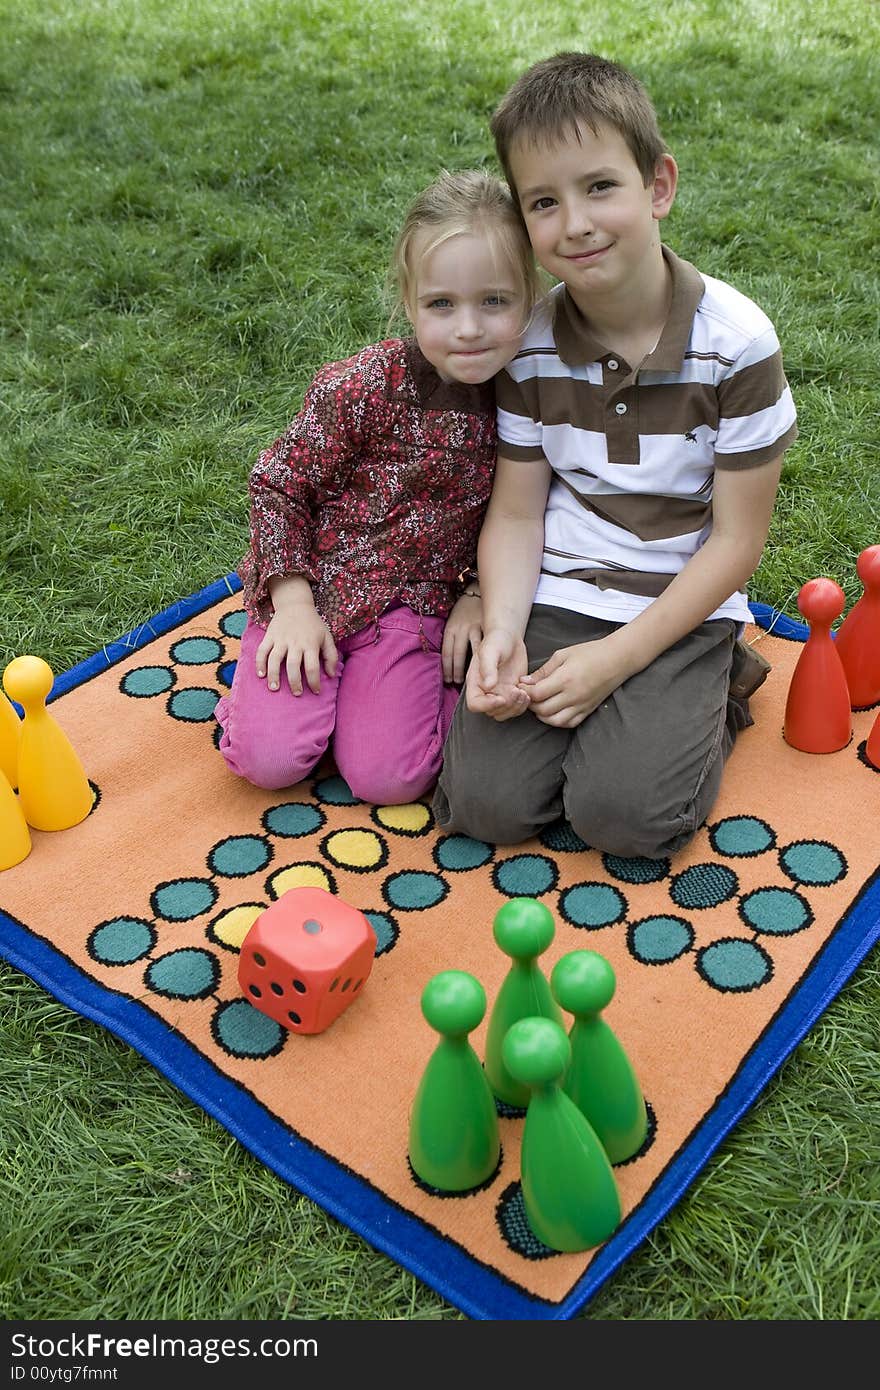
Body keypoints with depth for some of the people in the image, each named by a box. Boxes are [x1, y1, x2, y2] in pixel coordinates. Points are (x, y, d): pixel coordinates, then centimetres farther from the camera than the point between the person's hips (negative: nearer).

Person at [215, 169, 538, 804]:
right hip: (315, 585, -1)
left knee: (388, 777, -12)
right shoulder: (366, 385, -19)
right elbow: (279, 482, -8)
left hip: (416, 599, 2)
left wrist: (479, 593, -4)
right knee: (268, 758, -12)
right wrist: (294, 603, -13)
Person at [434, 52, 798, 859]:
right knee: (486, 801, -11)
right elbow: (515, 513, 0)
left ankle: (705, 697, 9)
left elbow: (737, 537, -11)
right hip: (556, 595, 2)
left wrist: (617, 657, -17)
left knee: (621, 810, -18)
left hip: (681, 607, -2)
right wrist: (501, 633, -18)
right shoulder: (530, 344, -5)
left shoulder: (736, 340, -14)